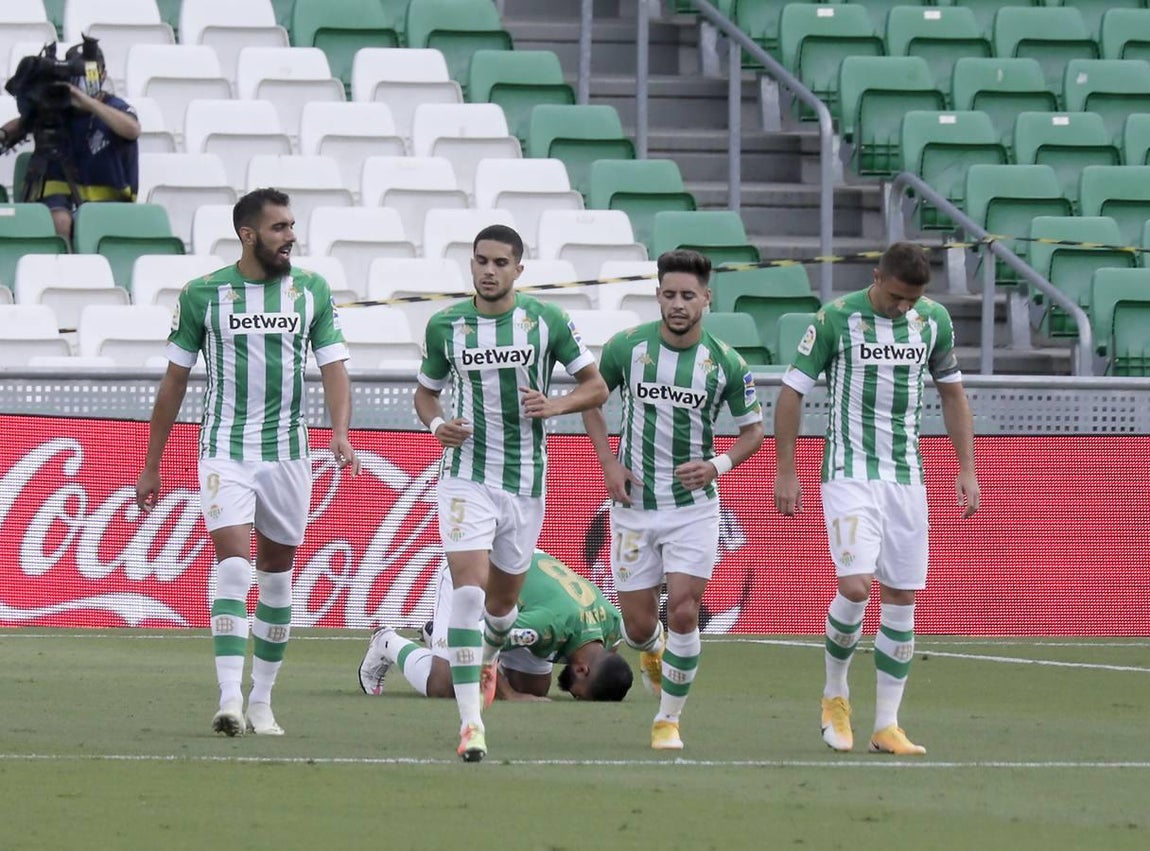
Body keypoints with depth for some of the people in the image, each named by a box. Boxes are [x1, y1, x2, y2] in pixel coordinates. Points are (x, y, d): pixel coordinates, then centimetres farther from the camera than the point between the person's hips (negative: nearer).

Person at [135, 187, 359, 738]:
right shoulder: (203, 295, -1)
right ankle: (229, 701, -23)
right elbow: (174, 382, 6)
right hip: (224, 451, -3)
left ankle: (261, 702, 19)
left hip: (287, 453, 3)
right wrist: (151, 466, 8)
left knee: (277, 576, 9)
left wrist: (340, 433, -18)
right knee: (233, 564, -17)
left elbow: (333, 366, 1)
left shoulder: (311, 291, 4)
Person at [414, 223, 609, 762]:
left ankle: (488, 655, 51)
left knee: (501, 602, 13)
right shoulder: (445, 326, 0)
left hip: (526, 481, 1)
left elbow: (596, 387, 4)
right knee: (468, 590, -18)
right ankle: (470, 723, -19)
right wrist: (436, 423, -8)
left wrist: (554, 405, -15)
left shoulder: (547, 322, -3)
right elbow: (426, 391, 15)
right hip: (467, 477, -1)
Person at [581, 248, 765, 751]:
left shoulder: (726, 363, -7)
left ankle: (669, 719, 6)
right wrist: (608, 463, -3)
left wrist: (718, 465, -15)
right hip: (634, 503, 1)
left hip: (694, 505, -1)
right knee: (639, 625, 4)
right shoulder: (626, 347, -7)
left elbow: (753, 430, 4)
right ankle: (652, 650, 43)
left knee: (683, 614, -12)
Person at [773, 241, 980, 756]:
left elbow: (951, 392, 16)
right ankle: (835, 695, 8)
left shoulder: (933, 320, 4)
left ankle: (887, 726, 7)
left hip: (906, 476, 4)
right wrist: (785, 472, -4)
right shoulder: (836, 319, -8)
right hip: (848, 473, -4)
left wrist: (967, 469, 11)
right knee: (855, 587, -17)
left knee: (901, 598, 2)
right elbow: (792, 391, -2)